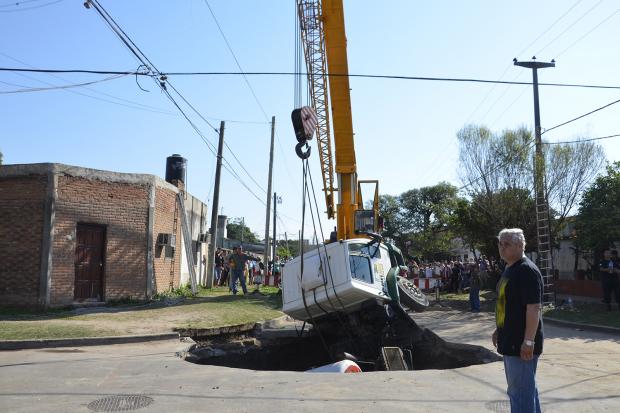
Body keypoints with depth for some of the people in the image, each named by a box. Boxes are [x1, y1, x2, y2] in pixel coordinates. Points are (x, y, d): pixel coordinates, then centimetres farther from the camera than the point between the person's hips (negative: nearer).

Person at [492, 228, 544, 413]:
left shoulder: (527, 270, -18)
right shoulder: (509, 269, 13)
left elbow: (534, 308, -23)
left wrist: (528, 341, -25)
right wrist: (499, 330, 22)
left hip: (521, 344, -10)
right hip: (510, 341, 10)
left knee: (520, 391, -4)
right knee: (521, 388, 21)